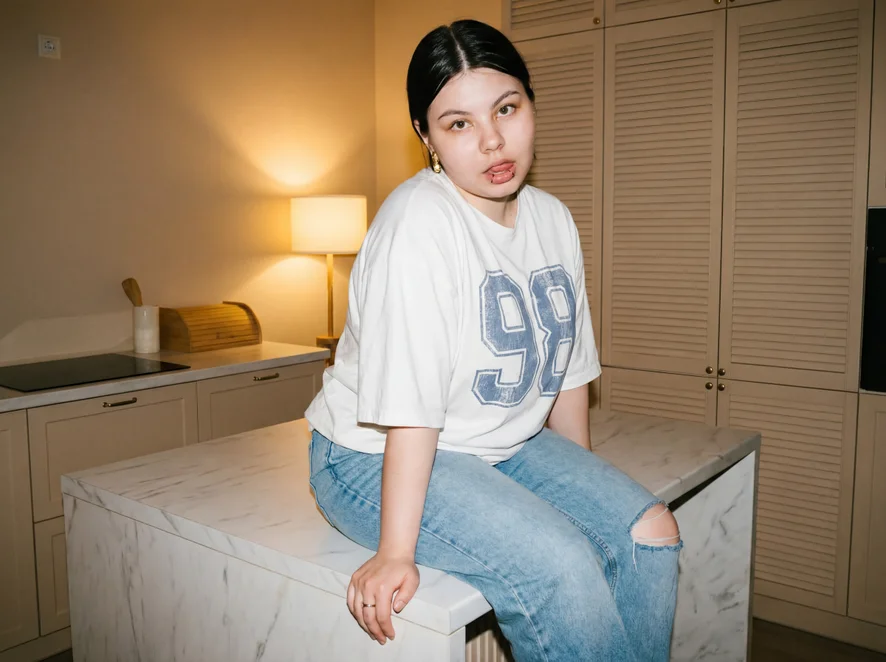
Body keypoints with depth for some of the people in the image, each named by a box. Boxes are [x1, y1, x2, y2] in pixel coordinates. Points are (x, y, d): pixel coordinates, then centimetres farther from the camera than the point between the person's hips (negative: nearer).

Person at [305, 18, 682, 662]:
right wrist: (395, 551, -24)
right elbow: (409, 404, -26)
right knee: (559, 564, -25)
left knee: (650, 531, -6)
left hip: (507, 444, 7)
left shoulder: (553, 218, 2)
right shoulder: (419, 221, -22)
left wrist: (587, 485, 15)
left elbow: (566, 366, 10)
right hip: (378, 456, -7)